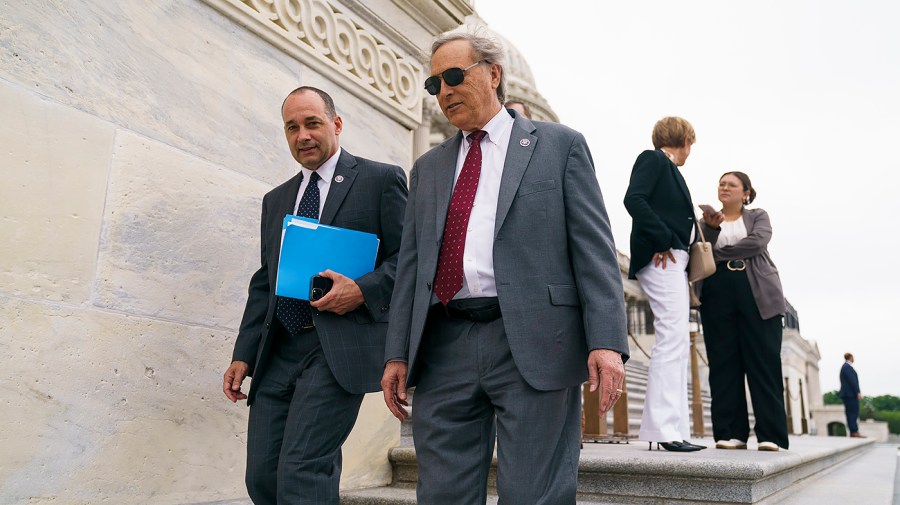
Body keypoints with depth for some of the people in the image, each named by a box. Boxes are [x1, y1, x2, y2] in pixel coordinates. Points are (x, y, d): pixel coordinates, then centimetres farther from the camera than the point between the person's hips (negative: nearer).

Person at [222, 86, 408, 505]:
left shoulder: (381, 179, 3)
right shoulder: (276, 200, 21)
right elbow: (263, 283, 20)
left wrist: (363, 290, -17)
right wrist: (244, 355, 13)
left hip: (340, 347, -6)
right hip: (277, 352, 6)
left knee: (301, 471, -13)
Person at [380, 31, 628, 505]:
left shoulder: (560, 145, 8)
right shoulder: (427, 167, 20)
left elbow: (594, 248, 0)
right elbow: (410, 264, 16)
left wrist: (606, 341, -11)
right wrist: (397, 354, 9)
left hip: (533, 345, -3)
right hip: (442, 350, 4)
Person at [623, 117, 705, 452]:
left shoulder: (670, 170, 27)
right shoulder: (653, 159, 2)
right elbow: (634, 199, -15)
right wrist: (662, 240, -18)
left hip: (674, 259, 10)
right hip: (661, 258, -10)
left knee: (677, 343, 5)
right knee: (672, 335, -16)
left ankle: (673, 429, 7)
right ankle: (663, 426, -14)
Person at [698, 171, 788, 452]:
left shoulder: (758, 216, 15)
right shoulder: (707, 220, 19)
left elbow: (757, 242, -6)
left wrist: (718, 255, -7)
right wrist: (712, 228, -11)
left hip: (757, 294, -1)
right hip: (717, 295, 1)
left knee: (764, 362, -5)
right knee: (724, 364, -2)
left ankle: (771, 435, -2)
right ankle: (731, 433, 1)